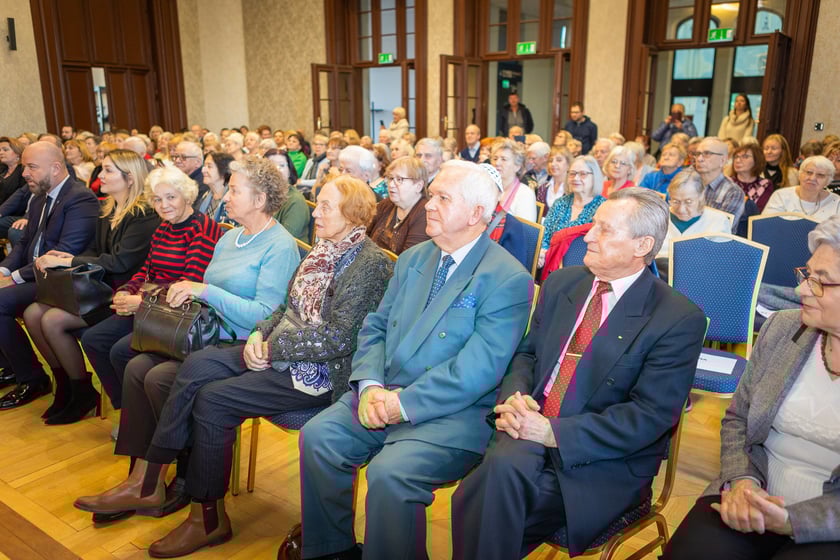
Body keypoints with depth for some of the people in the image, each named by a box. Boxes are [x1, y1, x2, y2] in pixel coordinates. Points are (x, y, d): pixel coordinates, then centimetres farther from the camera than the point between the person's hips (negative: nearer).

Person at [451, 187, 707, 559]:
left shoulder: (679, 319, -8)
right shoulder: (561, 284, 9)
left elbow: (650, 417, -14)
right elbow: (527, 353, 14)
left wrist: (553, 432, -20)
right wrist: (515, 395, -10)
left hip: (604, 459, -4)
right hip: (530, 430, 4)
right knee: (504, 464, -30)